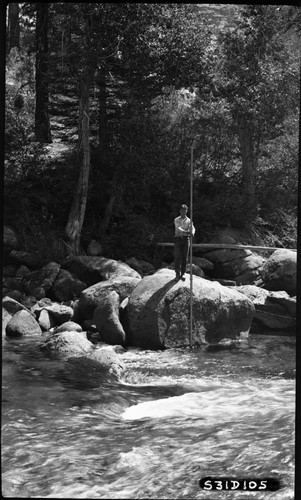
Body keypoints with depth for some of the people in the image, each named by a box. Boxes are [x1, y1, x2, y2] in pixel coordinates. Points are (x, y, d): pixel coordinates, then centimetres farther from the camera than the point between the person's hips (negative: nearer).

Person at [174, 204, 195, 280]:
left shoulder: (189, 220, 9)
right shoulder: (176, 220, 4)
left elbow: (192, 228, -7)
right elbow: (178, 228, -14)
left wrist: (192, 232, -32)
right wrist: (186, 232, -33)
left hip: (185, 239, 2)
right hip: (178, 239, -2)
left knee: (184, 257, 0)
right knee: (177, 257, -3)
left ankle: (183, 274, 5)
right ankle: (177, 273, 8)